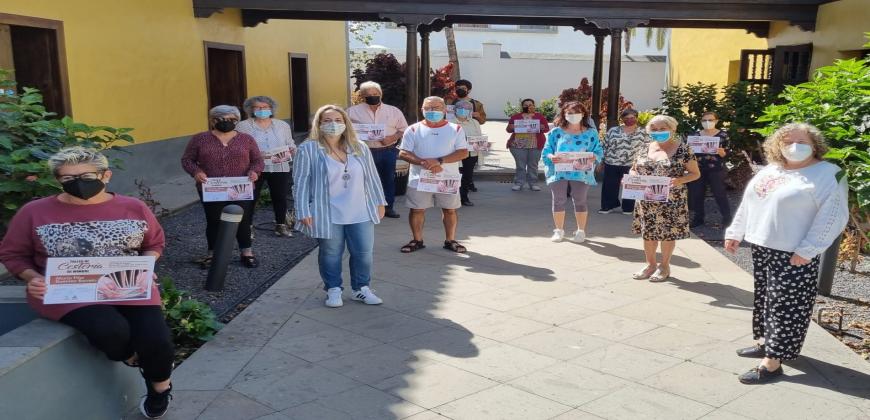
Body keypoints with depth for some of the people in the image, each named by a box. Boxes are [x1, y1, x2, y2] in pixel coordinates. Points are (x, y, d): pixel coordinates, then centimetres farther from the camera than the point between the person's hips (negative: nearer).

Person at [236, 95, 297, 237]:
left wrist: (290, 151, -8)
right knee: (251, 198, 1)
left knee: (280, 197, 7)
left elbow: (291, 145, 15)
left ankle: (281, 225, 22)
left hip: (279, 168, 3)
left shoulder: (283, 125, 11)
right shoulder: (243, 126, 0)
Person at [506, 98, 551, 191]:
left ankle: (533, 183, 9)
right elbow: (509, 129, 12)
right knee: (520, 165, -1)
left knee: (533, 165, 3)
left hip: (535, 145, 0)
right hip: (518, 144, 0)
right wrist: (511, 128, -10)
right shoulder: (515, 116, 11)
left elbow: (547, 128, 7)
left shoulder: (540, 116, 9)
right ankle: (518, 183, 5)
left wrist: (541, 127, -14)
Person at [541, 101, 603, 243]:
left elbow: (598, 151, 4)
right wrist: (552, 157, -15)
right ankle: (559, 230, 16)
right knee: (559, 200, 3)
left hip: (581, 172, -1)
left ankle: (581, 231, 16)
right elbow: (546, 151, 6)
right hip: (559, 172, 1)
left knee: (580, 201, 3)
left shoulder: (591, 133, 6)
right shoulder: (556, 132, 6)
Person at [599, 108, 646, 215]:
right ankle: (608, 206, 18)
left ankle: (628, 208, 17)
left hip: (631, 165, -2)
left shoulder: (642, 133, 1)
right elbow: (604, 147, 9)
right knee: (609, 186, 6)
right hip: (611, 164, 2)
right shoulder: (613, 131, 5)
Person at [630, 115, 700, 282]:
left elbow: (695, 173, -3)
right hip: (646, 201, 4)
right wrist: (634, 175, -9)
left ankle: (665, 266, 21)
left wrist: (679, 180, -22)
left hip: (670, 201, -4)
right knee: (648, 232, 10)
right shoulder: (645, 149, 6)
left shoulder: (683, 149, -6)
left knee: (668, 233, 5)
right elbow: (633, 169, 15)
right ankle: (650, 264, 26)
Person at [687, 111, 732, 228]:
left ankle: (727, 218, 10)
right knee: (696, 194, 5)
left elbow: (725, 154, 0)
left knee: (719, 194, 0)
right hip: (698, 169, 3)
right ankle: (698, 219, 16)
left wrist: (721, 152, -21)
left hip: (716, 170, -3)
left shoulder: (722, 135, 2)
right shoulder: (694, 135, 8)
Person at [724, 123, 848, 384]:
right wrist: (735, 233, 17)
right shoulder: (769, 171, 12)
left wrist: (808, 251, -21)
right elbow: (748, 204, 19)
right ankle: (766, 342, 32)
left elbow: (832, 217, -16)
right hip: (760, 248, 7)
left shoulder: (829, 175, -9)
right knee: (765, 299, 17)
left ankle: (772, 362, -1)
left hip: (793, 254, -7)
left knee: (785, 306, -4)